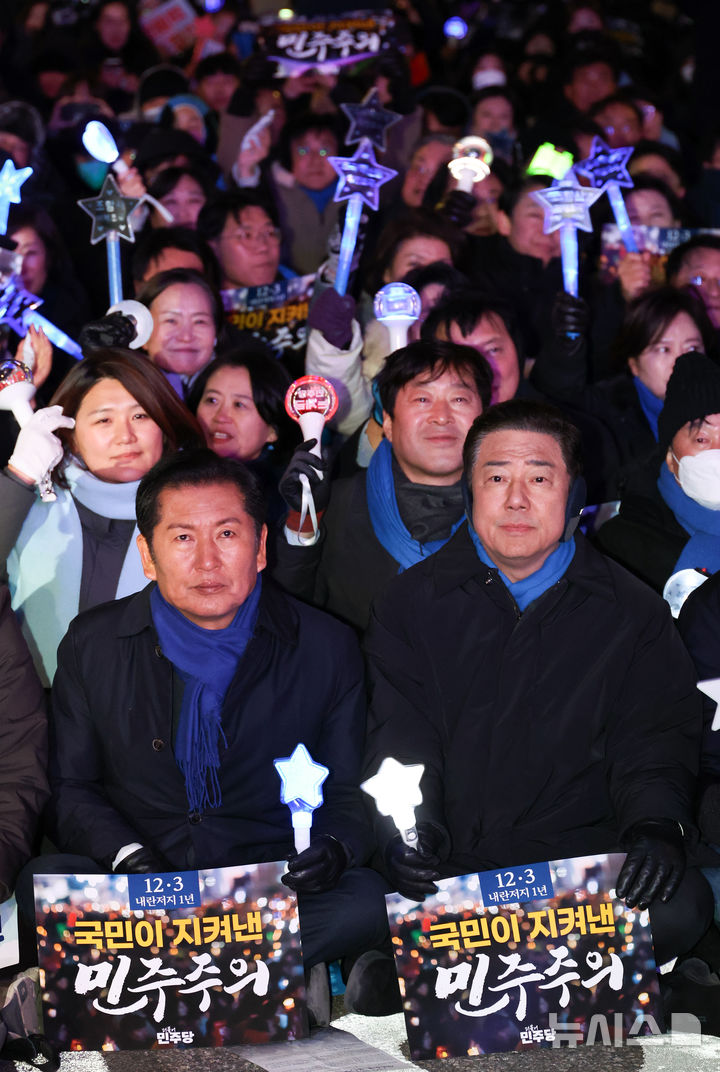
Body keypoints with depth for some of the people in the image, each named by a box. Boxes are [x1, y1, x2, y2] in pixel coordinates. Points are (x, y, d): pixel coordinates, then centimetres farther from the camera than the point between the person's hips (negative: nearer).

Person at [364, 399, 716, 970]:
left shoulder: (633, 612, 9)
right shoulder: (410, 604, 8)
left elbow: (655, 737, 7)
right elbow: (400, 737, 1)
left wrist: (657, 826, -14)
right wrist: (405, 829, -19)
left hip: (582, 839, 0)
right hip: (452, 858, 0)